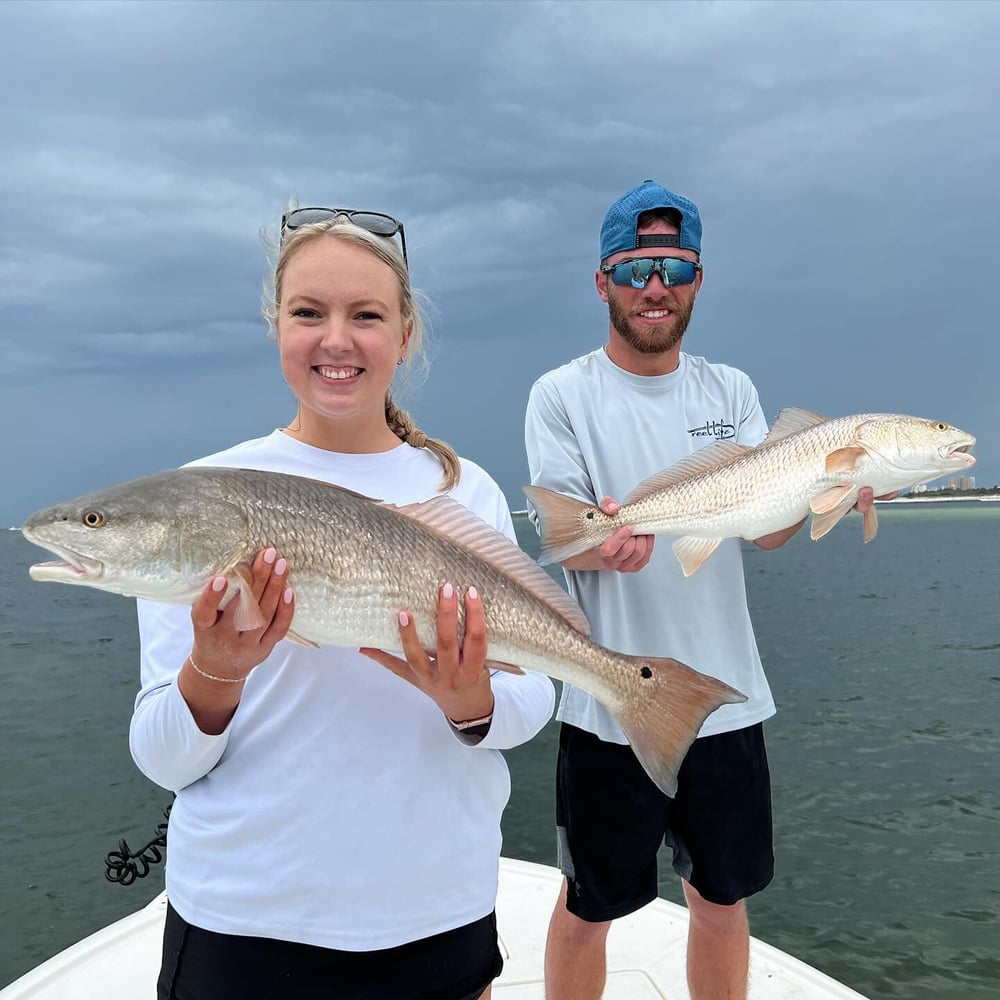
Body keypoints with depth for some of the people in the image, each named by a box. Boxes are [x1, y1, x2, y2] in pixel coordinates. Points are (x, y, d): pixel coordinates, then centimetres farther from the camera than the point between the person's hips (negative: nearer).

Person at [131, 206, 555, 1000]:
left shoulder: (468, 490, -4)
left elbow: (533, 702, -2)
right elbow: (162, 760, -7)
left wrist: (472, 703, -22)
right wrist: (214, 673, -26)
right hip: (243, 919, -1)